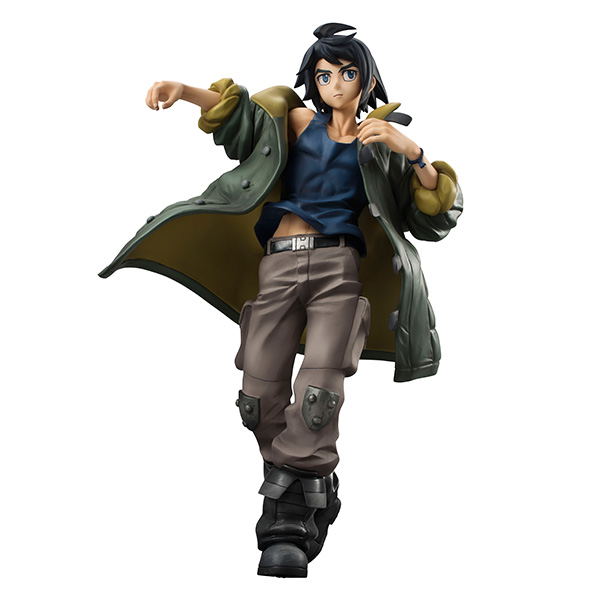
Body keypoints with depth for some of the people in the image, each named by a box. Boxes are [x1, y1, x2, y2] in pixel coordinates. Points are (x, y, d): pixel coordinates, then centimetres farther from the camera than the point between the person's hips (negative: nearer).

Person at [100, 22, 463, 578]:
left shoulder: (380, 140, 15)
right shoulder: (298, 121, 18)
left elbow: (439, 210, 8)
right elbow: (239, 109, 5)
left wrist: (411, 151, -7)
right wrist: (185, 90, -13)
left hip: (338, 266, -2)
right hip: (279, 265, 2)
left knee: (319, 391, -19)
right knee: (261, 395, -7)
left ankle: (288, 519, -16)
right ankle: (312, 494, 10)